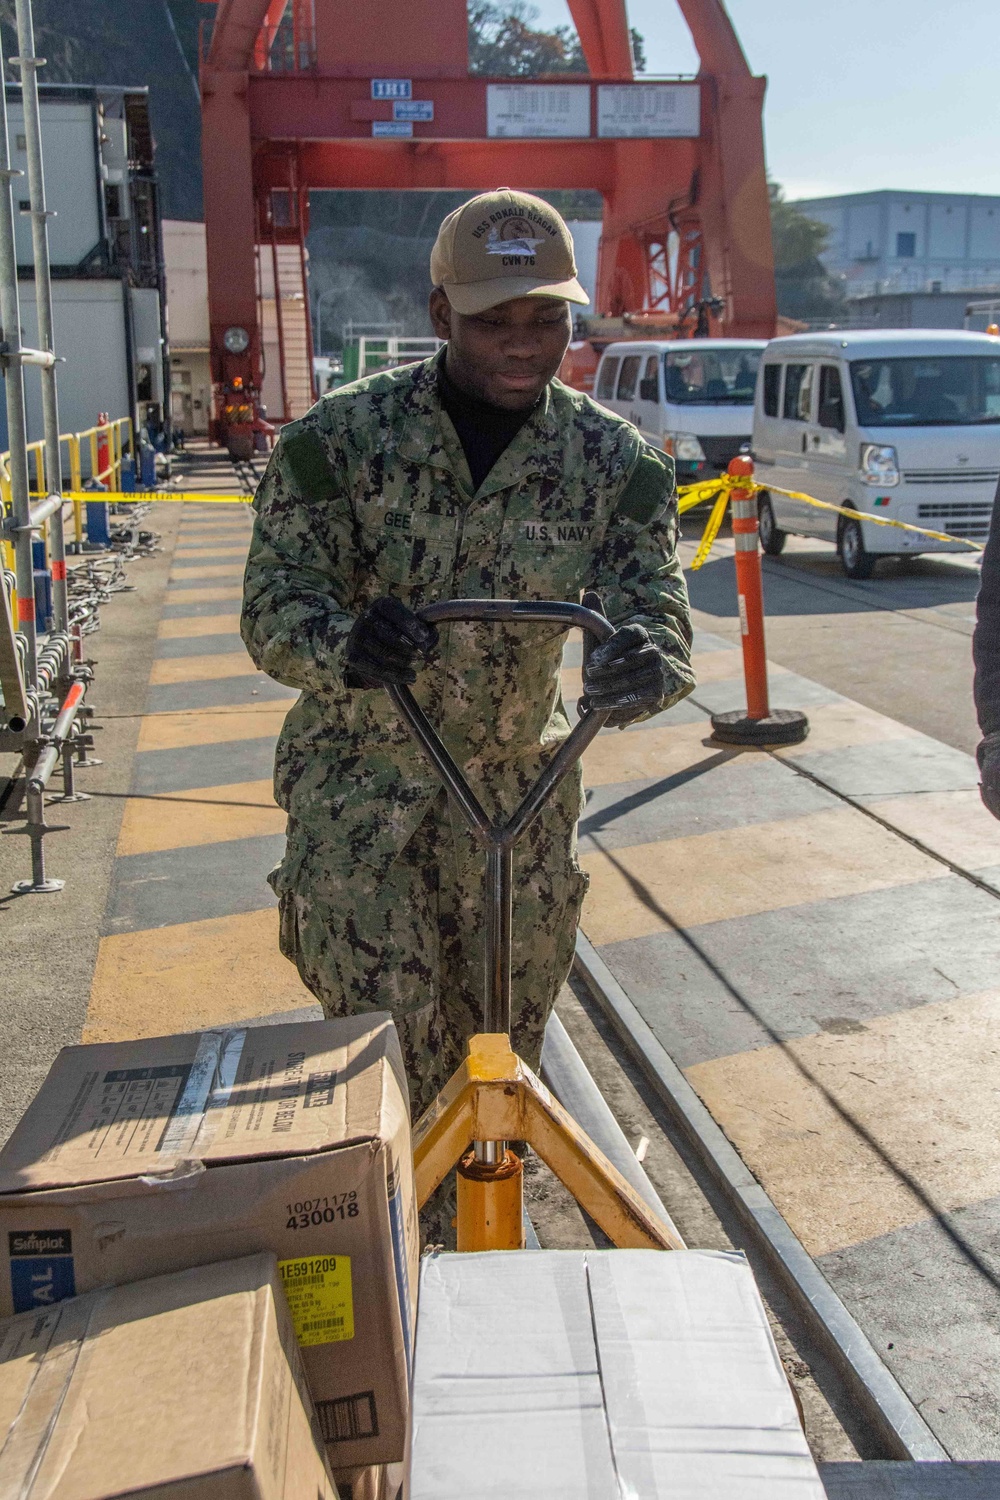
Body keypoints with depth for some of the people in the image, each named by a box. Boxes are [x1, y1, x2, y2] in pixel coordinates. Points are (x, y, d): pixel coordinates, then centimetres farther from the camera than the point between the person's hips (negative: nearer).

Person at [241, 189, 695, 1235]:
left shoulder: (611, 460, -7)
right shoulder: (342, 435, -14)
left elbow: (652, 600, -14)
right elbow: (273, 609, -16)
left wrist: (646, 662, -40)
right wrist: (344, 644, -41)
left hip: (519, 785, 3)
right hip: (358, 781, -3)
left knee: (504, 1038, 16)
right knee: (389, 1044, -6)